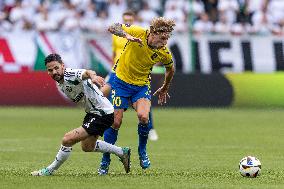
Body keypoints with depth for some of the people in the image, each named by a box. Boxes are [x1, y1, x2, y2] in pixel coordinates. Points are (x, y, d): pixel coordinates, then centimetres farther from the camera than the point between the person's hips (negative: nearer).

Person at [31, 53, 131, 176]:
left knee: (68, 139, -17)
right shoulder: (60, 84, 4)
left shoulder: (71, 75, -25)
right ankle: (122, 152, 43)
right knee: (87, 146, 29)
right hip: (91, 112, 11)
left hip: (103, 114, -11)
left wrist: (93, 76, -69)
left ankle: (50, 170, 2)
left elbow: (86, 73, -48)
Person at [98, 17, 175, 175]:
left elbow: (170, 69, 9)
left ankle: (142, 150, 3)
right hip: (121, 80, -1)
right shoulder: (138, 33, -20)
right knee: (115, 122, -6)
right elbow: (113, 28, -17)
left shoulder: (164, 54, -12)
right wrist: (126, 35, -36)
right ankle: (105, 160, 11)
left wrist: (164, 89, 20)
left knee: (143, 117, -24)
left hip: (142, 85, 1)